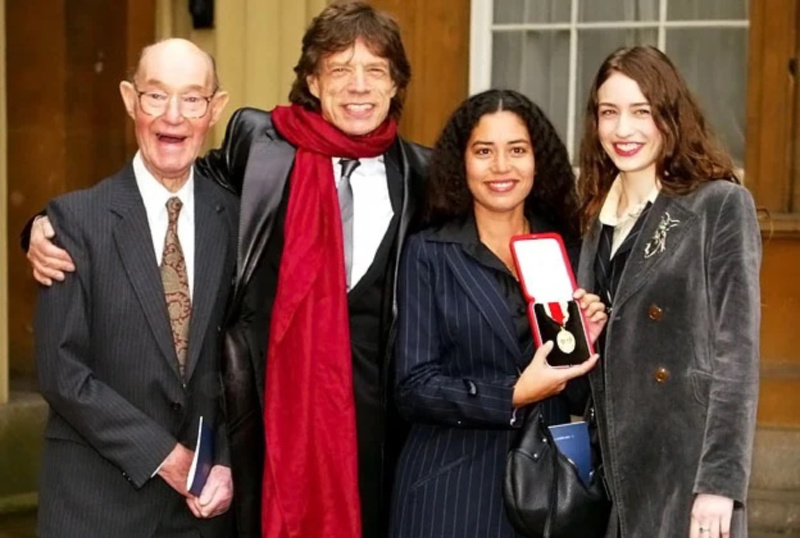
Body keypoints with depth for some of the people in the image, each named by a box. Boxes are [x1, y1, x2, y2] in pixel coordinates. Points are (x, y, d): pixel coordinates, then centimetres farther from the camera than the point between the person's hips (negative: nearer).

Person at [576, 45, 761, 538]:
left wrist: (720, 483, -18)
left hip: (687, 470, -6)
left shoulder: (721, 205, -7)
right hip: (615, 472, 6)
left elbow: (736, 355, -12)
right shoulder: (602, 218, 12)